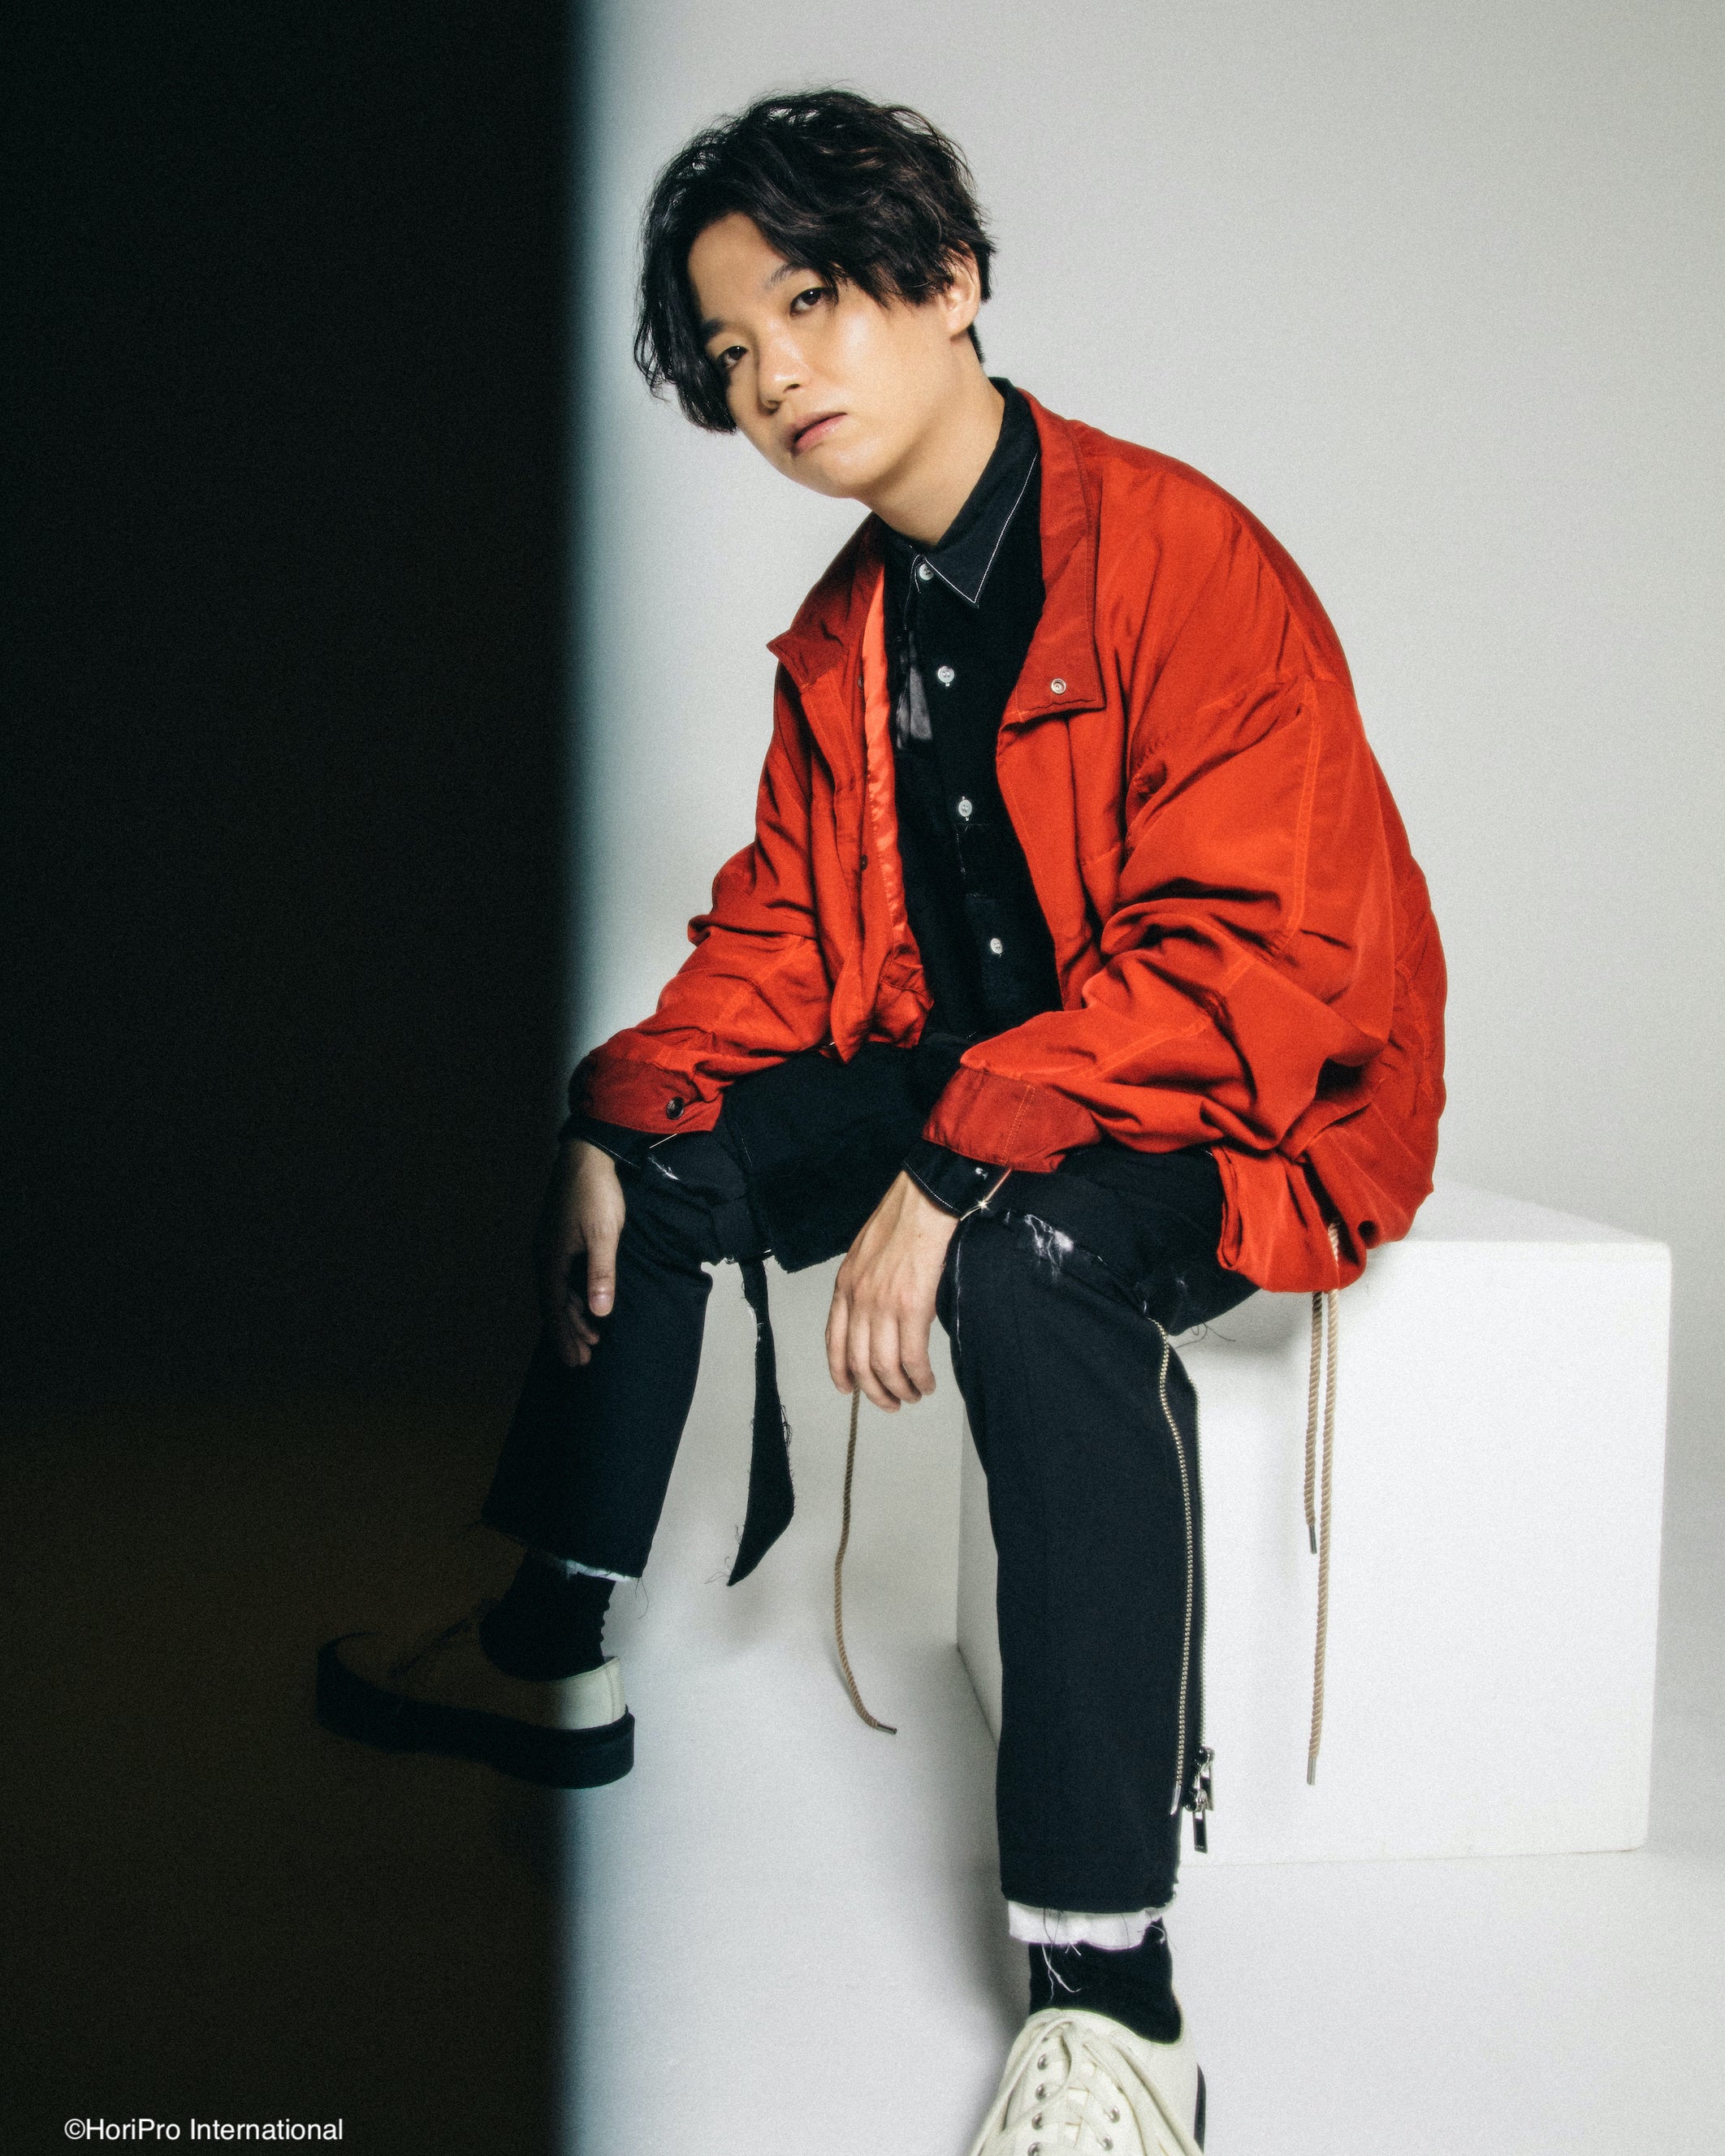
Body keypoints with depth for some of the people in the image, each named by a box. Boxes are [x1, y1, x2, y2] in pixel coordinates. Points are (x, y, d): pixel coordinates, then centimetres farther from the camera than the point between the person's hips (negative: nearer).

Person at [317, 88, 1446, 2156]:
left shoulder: (1181, 552, -19)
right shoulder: (846, 634, 8)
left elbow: (1247, 962, -27)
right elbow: (779, 937, 9)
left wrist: (954, 1173, -35)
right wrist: (620, 1114, -9)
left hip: (1251, 1098, -8)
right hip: (970, 1075, 8)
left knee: (1034, 1256, -38)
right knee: (649, 1150, 0)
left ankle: (1106, 1990, -33)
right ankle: (557, 1657, 16)